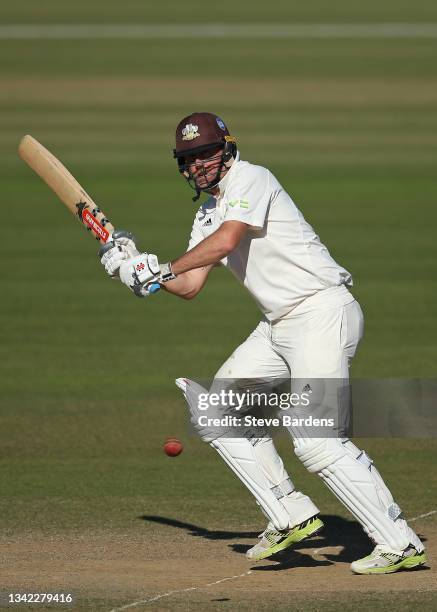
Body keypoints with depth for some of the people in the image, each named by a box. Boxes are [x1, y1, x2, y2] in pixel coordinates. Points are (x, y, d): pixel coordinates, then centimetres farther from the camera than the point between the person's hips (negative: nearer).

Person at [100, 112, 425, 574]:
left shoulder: (249, 179, -10)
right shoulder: (207, 214, 18)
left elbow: (226, 240, -25)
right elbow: (189, 287, 16)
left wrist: (161, 270, -16)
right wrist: (136, 265, 2)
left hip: (323, 313, -10)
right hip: (278, 326, 10)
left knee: (315, 439, -20)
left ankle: (400, 544, -16)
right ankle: (291, 517, 11)